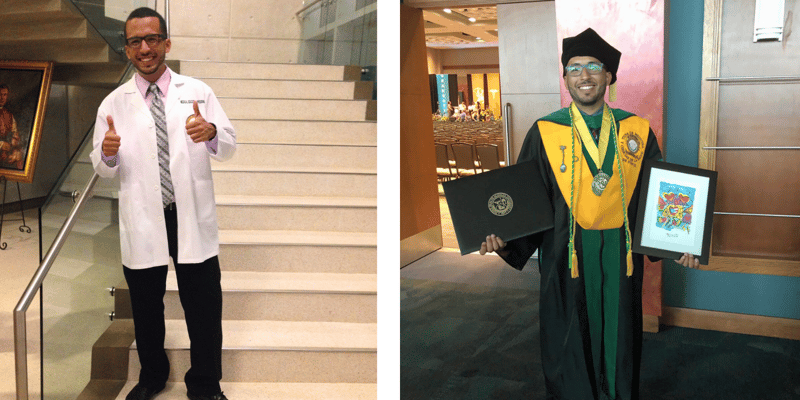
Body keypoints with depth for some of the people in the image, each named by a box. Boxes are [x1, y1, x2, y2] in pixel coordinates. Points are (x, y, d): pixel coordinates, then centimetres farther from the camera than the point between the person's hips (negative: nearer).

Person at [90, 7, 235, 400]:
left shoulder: (197, 92, 4)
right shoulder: (114, 103, 5)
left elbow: (229, 146, 1)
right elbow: (103, 168, 6)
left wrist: (211, 132, -22)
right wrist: (108, 153, -18)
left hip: (193, 218, -1)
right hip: (141, 221, 1)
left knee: (204, 306, 4)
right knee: (145, 307, 16)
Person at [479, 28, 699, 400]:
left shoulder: (636, 131, 2)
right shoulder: (544, 133, -2)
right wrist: (504, 239, -18)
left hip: (620, 255, 2)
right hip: (566, 255, -1)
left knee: (618, 337, 14)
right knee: (569, 341, 10)